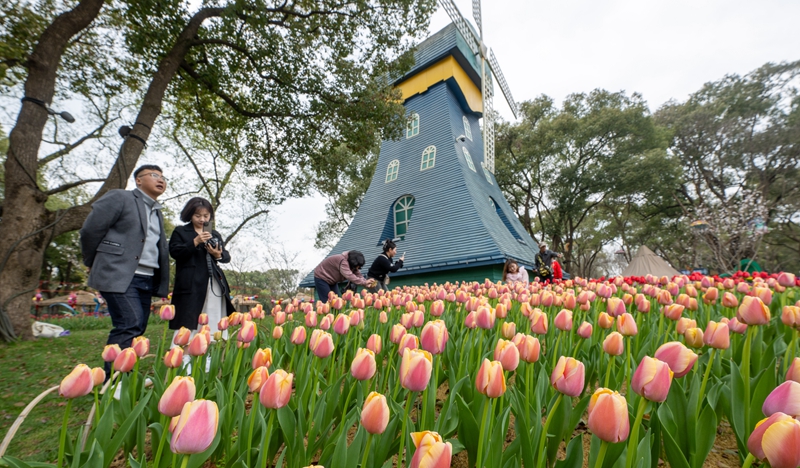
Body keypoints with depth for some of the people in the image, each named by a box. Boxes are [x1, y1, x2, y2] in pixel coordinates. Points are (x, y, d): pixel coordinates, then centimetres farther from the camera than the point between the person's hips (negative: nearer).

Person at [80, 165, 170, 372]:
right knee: (130, 325, -15)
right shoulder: (119, 198, -1)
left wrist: (161, 283, 14)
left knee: (137, 328, 7)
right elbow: (90, 230, -3)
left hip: (147, 279, 7)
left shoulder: (157, 212, 21)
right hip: (119, 276, -7)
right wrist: (93, 264, 7)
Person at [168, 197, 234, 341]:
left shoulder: (215, 235, 21)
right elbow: (174, 252, -5)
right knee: (187, 324, -6)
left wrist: (218, 255, -7)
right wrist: (195, 241, -13)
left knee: (214, 325, 3)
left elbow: (227, 256, 15)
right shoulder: (180, 232, 10)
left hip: (214, 283, 4)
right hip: (191, 284, -4)